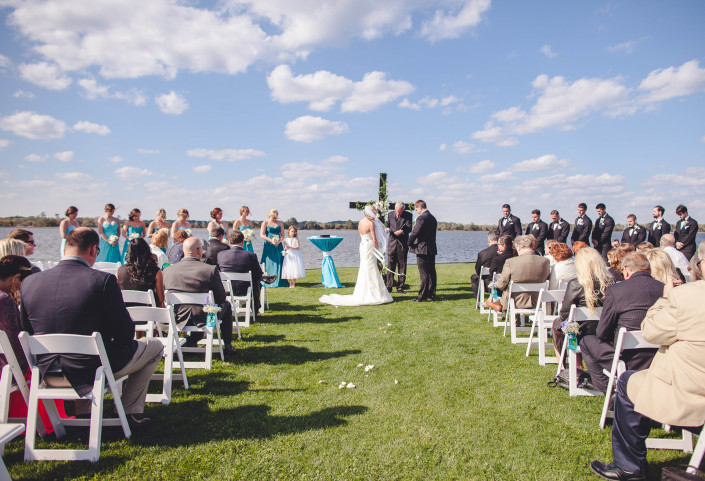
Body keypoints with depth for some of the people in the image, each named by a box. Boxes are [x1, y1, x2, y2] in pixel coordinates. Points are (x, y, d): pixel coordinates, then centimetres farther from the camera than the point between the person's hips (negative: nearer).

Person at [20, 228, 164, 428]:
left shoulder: (29, 282, -4)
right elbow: (125, 335, -15)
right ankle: (130, 413, 17)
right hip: (93, 371, -5)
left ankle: (83, 412, 32)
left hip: (49, 375, 6)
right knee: (155, 346, 16)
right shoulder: (103, 280, -19)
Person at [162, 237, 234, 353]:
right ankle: (227, 346, 29)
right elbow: (221, 297, -9)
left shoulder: (168, 270, -9)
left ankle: (191, 342, 30)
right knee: (226, 305, 25)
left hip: (179, 319, 4)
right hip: (205, 318, -4)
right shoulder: (211, 269, -19)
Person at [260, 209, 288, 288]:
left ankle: (279, 281, 2)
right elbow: (262, 235, -5)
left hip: (278, 246, 2)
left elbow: (282, 235, 7)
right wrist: (271, 240, -16)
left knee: (278, 262, -2)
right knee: (269, 263, -4)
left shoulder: (280, 223, 9)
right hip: (268, 246, -2)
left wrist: (279, 241, -13)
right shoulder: (265, 223, 3)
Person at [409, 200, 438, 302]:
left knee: (424, 274, -5)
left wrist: (410, 243, -1)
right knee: (432, 272, 11)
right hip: (432, 249, 8)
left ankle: (422, 296, -1)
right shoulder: (433, 218, 13)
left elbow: (415, 233, -18)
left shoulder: (421, 218, -15)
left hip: (422, 249, -8)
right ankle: (432, 294, 19)